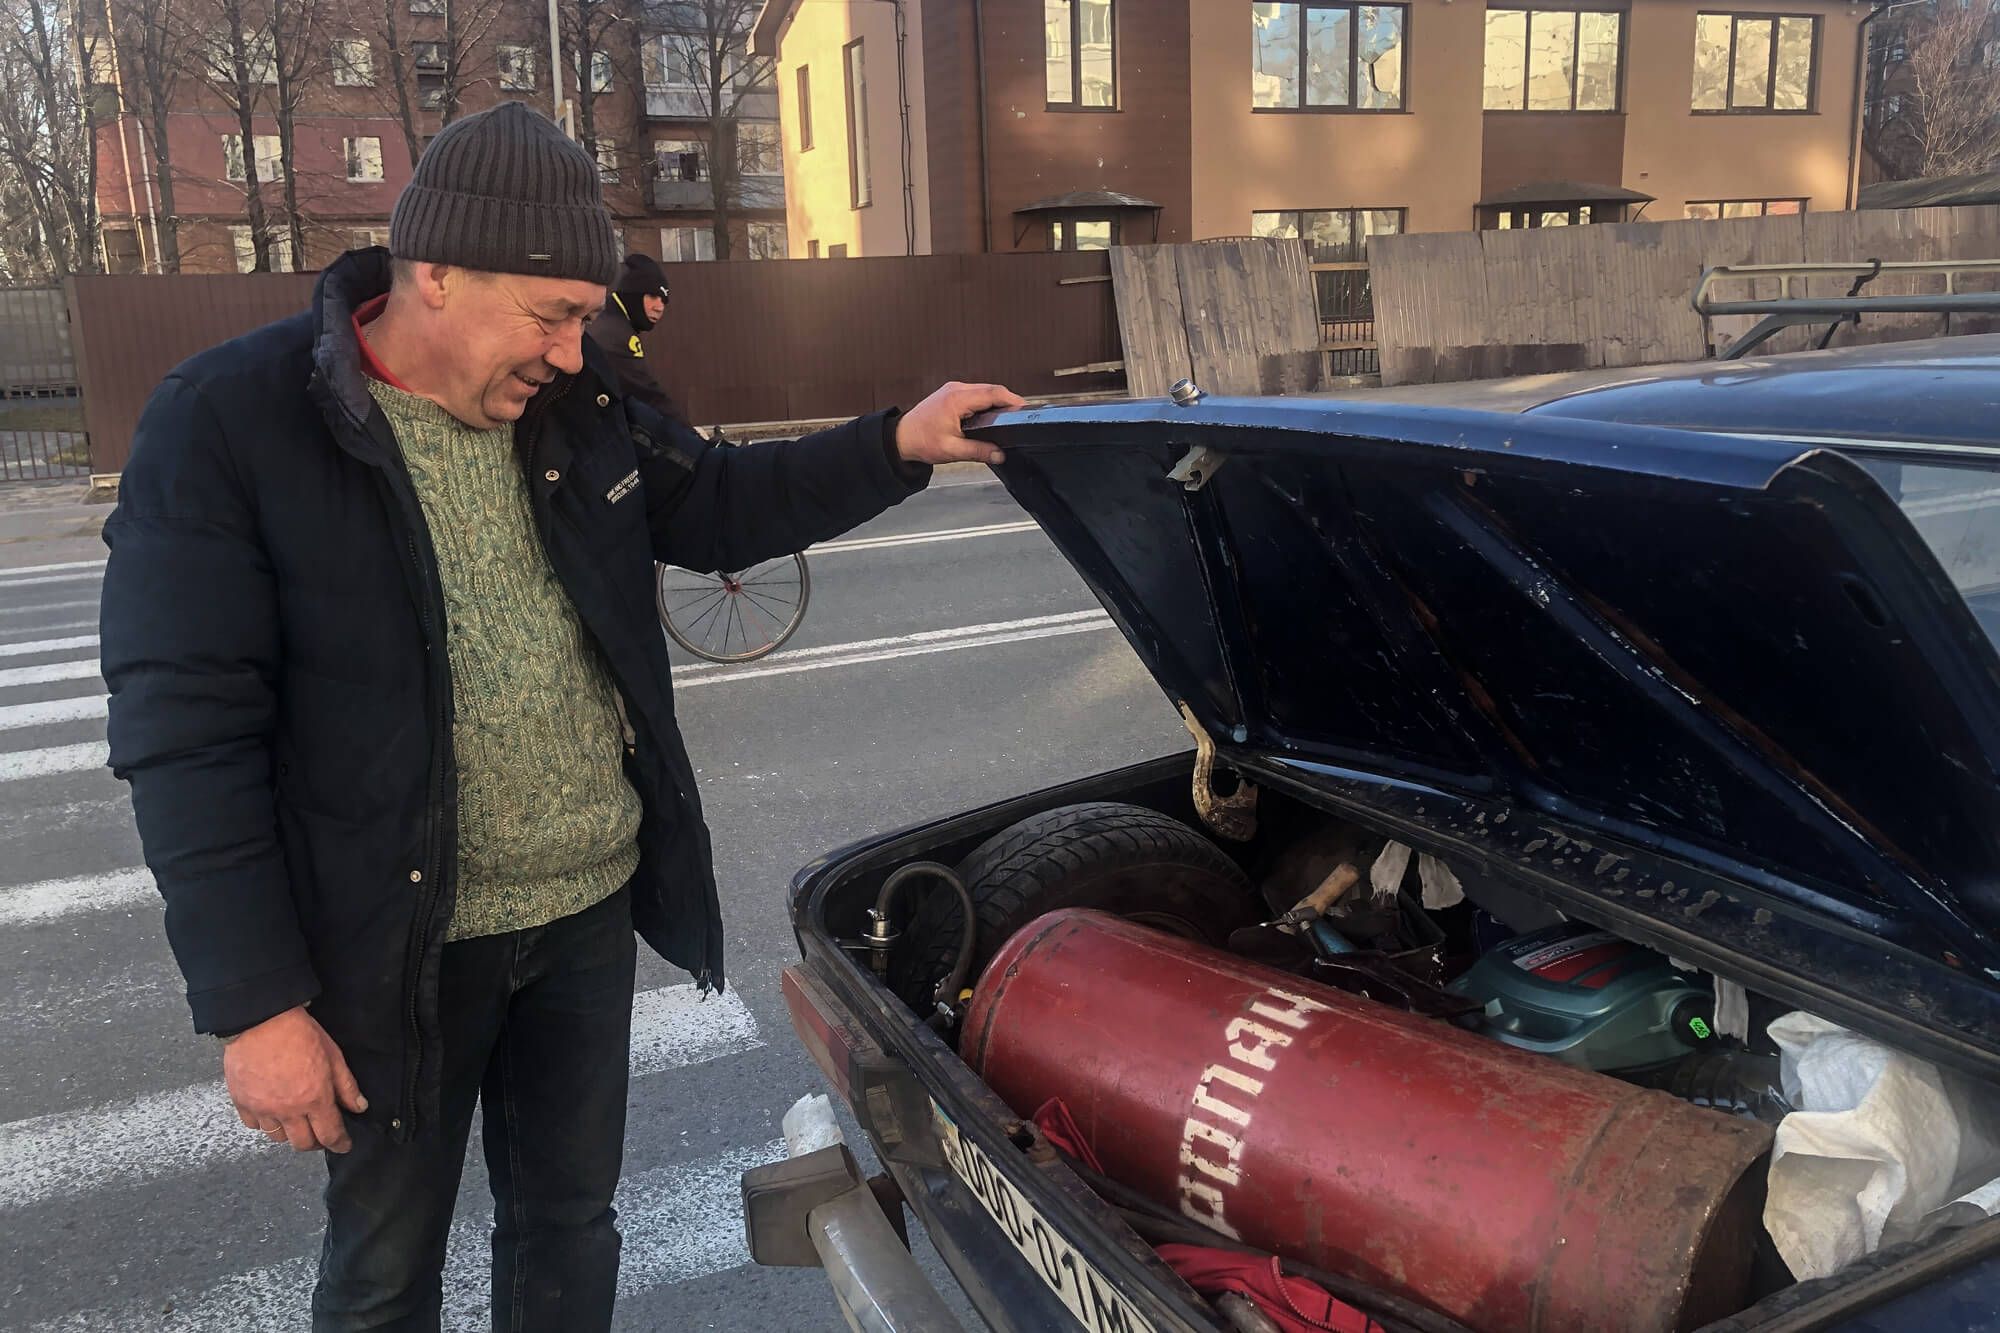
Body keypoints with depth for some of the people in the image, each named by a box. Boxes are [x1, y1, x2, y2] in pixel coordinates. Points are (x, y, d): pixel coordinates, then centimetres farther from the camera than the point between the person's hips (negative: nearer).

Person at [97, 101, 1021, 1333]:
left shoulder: (574, 403, -1)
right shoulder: (229, 428, -17)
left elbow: (715, 507, 14)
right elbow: (187, 736, -17)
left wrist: (897, 447, 0)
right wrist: (256, 1003, -18)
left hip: (590, 911, 5)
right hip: (399, 947, -4)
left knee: (571, 1219, 22)